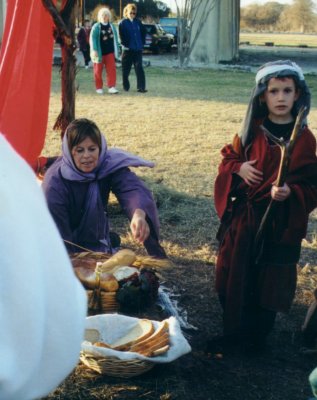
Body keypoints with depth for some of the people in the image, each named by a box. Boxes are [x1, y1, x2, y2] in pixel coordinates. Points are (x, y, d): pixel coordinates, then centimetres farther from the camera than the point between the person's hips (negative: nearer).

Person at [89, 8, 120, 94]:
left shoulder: (112, 26, 8)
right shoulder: (96, 27, -6)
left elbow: (115, 39, 14)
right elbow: (93, 39, -11)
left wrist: (116, 51, 12)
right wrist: (94, 50, -21)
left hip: (110, 52, 3)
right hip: (99, 53, -3)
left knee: (111, 70, -8)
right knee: (98, 71, 5)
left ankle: (111, 87, -9)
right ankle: (99, 87, 17)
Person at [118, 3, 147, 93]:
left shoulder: (138, 22, 8)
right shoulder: (123, 23, -2)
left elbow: (143, 32, 15)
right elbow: (121, 36, -6)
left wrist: (142, 43, 6)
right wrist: (125, 44, -12)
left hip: (138, 49, 2)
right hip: (127, 49, -2)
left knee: (139, 68, -6)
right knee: (126, 69, 6)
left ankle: (141, 87, -9)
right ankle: (126, 87, 21)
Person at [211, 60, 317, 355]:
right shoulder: (252, 131, 1)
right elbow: (228, 157, 13)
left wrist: (290, 192, -27)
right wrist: (239, 168, -9)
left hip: (280, 224, -3)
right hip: (242, 218, 4)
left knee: (268, 283, 7)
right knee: (233, 278, 11)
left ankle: (256, 339, 27)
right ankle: (234, 332, 31)